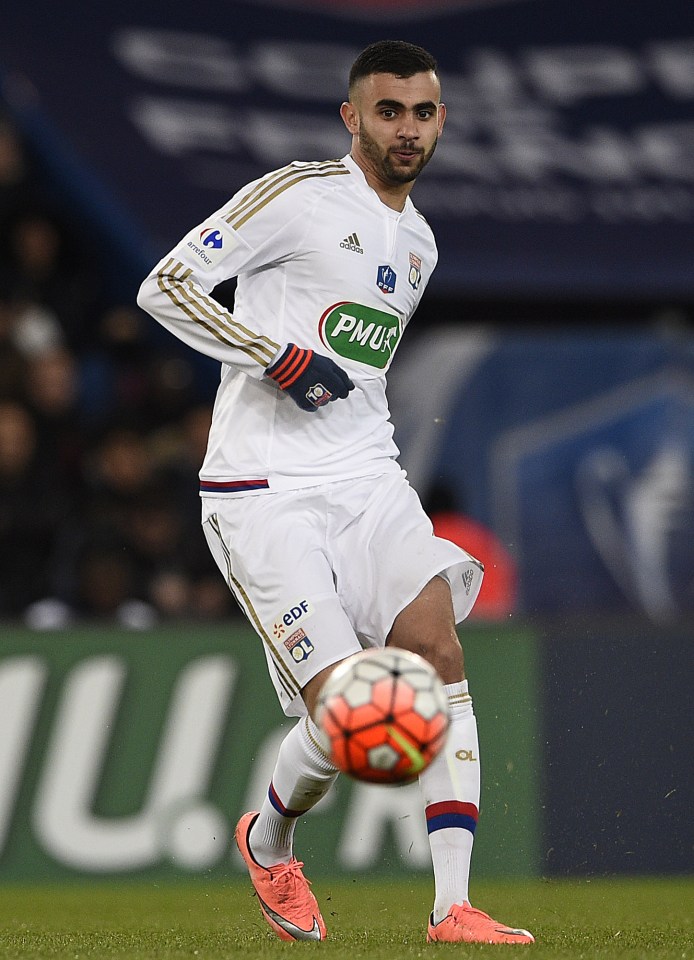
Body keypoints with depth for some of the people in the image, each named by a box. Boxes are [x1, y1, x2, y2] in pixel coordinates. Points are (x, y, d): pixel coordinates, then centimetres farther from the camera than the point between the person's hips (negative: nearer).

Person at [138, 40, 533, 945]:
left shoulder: (417, 243, 18)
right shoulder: (298, 196, -6)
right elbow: (165, 286, -11)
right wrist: (284, 359, -17)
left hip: (368, 480, 7)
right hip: (264, 492, -7)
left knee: (440, 657, -14)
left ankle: (453, 907, -15)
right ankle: (269, 841, 19)